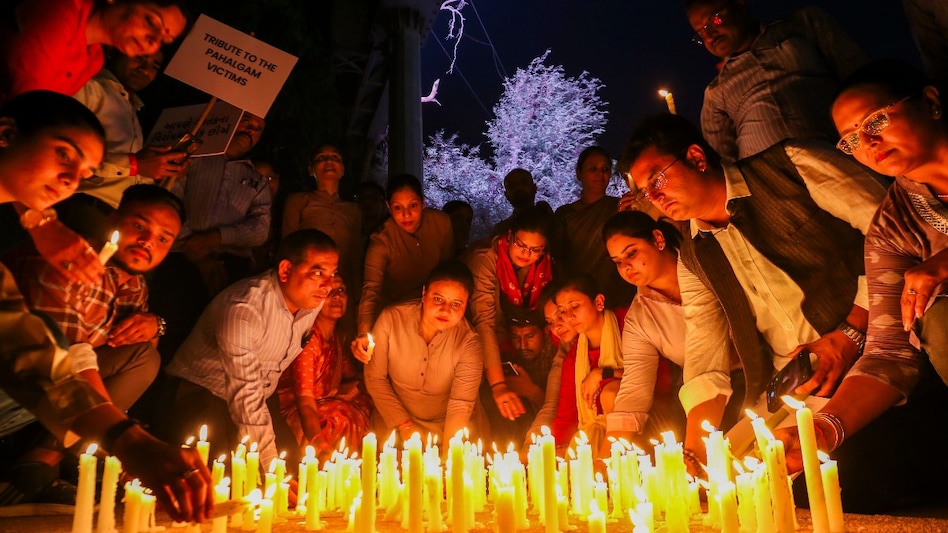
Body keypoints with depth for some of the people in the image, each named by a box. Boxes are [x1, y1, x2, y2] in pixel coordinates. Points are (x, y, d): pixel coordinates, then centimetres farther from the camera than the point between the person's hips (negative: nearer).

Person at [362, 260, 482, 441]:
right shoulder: (390, 319, -17)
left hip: (445, 425, 0)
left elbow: (461, 404, -18)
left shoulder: (468, 342, -17)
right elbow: (375, 378, -7)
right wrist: (404, 425, -10)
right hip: (395, 420, 0)